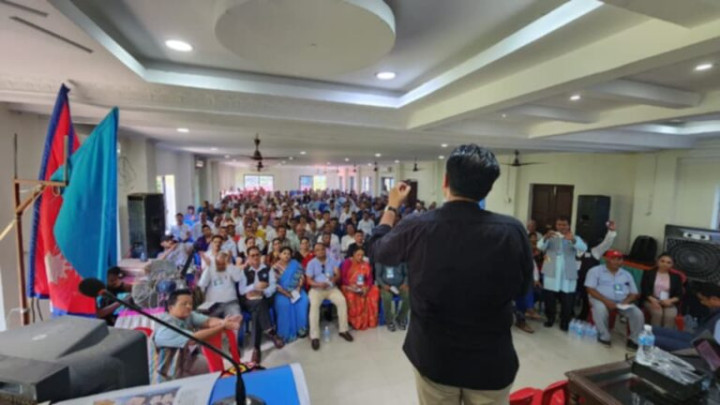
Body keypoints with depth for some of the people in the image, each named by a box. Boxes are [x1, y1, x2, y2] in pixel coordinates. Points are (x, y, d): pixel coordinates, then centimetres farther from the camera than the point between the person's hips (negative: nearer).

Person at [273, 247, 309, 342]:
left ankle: (301, 328, -12)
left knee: (303, 301, -26)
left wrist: (299, 287, -14)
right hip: (283, 292, -2)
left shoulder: (295, 264, 7)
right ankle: (287, 332, -17)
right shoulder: (275, 267, 0)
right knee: (284, 303, -32)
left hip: (296, 290, 2)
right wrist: (285, 292, -19)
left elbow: (301, 276, 3)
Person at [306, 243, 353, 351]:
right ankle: (314, 336, -26)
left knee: (342, 301, -24)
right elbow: (309, 280, -6)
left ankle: (343, 330, -8)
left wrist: (335, 278, -28)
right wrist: (319, 284, -26)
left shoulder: (332, 261, 6)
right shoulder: (311, 263, 0)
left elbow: (338, 275, -4)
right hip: (316, 289, -2)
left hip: (332, 288, 2)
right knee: (314, 304, -31)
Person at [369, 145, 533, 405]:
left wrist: (392, 206, 13)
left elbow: (377, 250, 1)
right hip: (492, 360, 0)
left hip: (433, 356, 0)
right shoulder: (512, 231, -20)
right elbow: (523, 286, 0)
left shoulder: (415, 228, -21)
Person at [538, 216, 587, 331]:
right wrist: (546, 237, -32)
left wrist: (573, 240, -32)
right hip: (551, 273, 0)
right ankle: (550, 318, 22)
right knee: (549, 298, 5)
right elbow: (540, 246, -11)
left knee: (567, 300, 0)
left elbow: (584, 248, -11)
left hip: (568, 274, 0)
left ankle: (565, 322, 16)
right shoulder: (551, 237, 8)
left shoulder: (575, 238, 10)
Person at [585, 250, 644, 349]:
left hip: (622, 302, 5)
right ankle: (604, 337, -18)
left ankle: (634, 340, -1)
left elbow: (634, 293, 14)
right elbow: (590, 290, -7)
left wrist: (626, 301, -9)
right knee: (600, 309, -36)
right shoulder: (595, 271, 2)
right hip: (601, 300, -4)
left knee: (638, 313, -22)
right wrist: (606, 301, -20)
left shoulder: (627, 274, 18)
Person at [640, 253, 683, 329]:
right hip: (651, 301, -1)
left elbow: (679, 294, 8)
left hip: (668, 303, 1)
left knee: (670, 315, -31)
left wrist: (670, 300, -13)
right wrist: (653, 300, -17)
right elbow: (644, 289, 0)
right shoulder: (648, 273, 10)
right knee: (658, 313, -32)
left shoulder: (676, 277, 17)